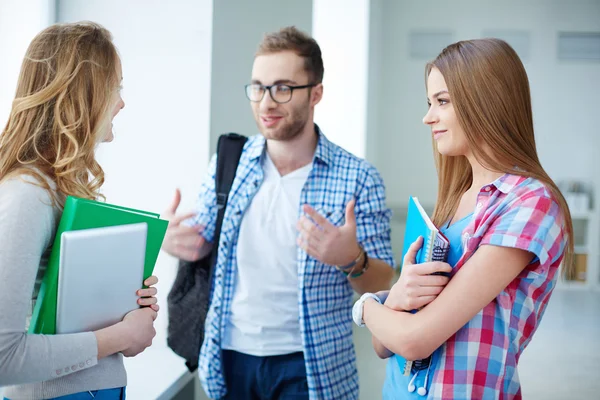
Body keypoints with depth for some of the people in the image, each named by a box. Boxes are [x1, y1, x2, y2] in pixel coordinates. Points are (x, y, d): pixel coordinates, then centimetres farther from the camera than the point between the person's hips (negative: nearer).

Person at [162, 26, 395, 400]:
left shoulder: (358, 178, -10)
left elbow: (382, 281, -5)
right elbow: (202, 242, 10)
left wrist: (352, 260, -27)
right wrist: (177, 241, -13)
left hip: (312, 365, -3)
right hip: (229, 357, 3)